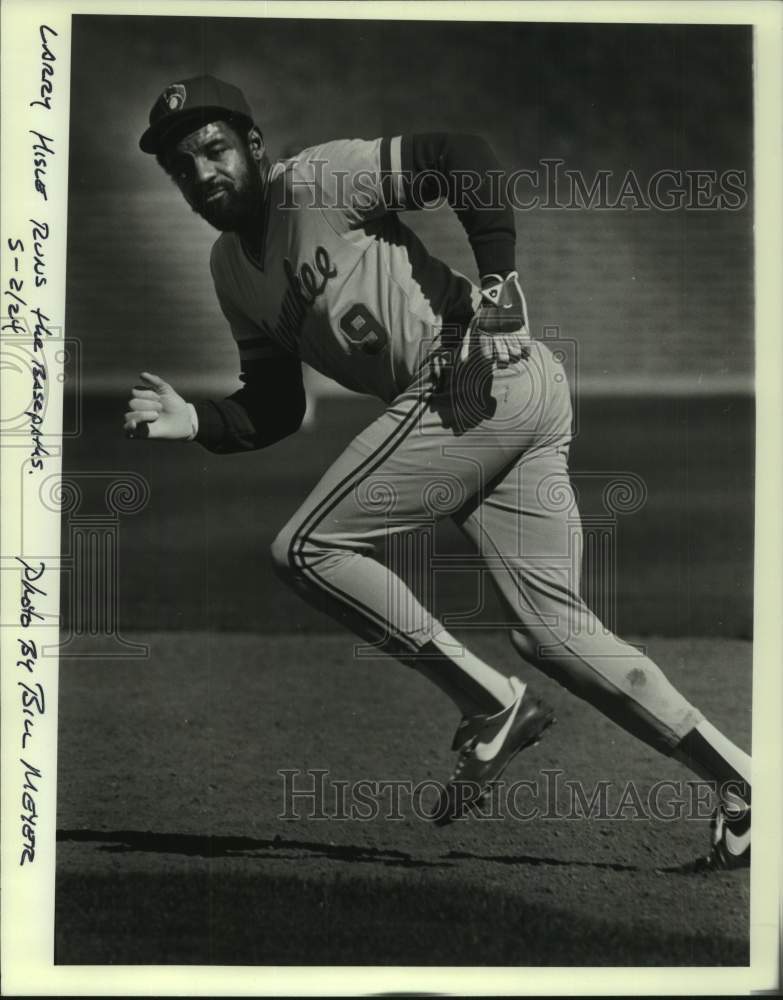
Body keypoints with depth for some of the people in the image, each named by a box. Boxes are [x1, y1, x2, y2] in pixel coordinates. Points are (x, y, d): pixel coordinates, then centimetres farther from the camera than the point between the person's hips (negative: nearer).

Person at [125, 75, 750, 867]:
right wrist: (194, 422, 2)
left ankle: (493, 705, -4)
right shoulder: (232, 269, 19)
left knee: (307, 549, -8)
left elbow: (461, 158, -14)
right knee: (554, 632, 5)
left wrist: (499, 280, -19)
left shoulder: (312, 183, -6)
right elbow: (273, 409, 19)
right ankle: (744, 785, 8)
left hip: (488, 377, -9)